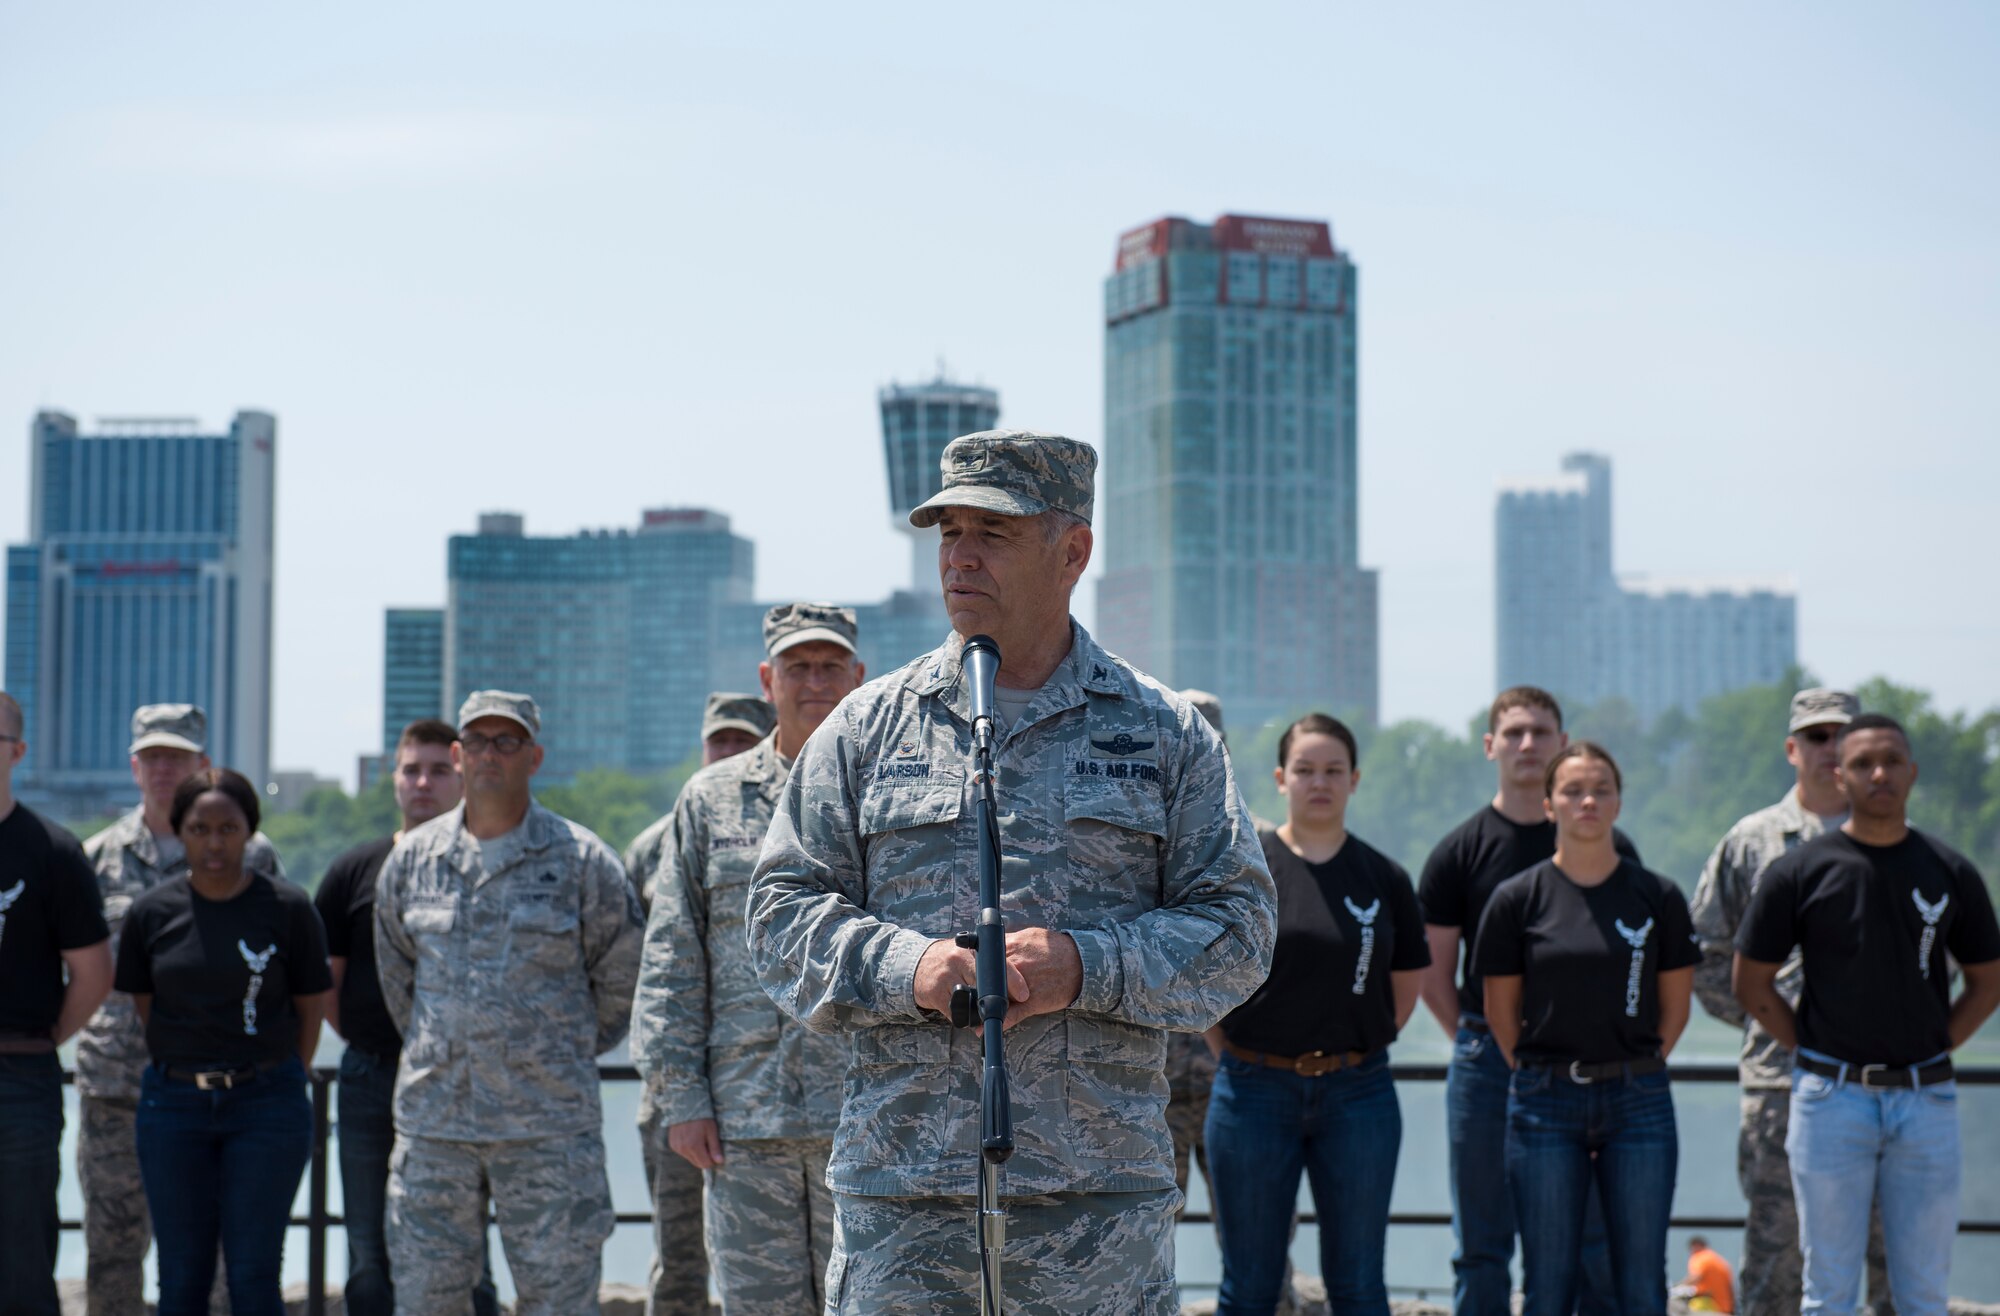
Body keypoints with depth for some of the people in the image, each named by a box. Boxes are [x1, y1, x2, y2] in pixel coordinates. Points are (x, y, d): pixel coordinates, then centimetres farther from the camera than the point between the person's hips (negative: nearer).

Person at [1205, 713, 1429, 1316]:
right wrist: (1240, 1055, -1)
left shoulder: (1384, 877, 5)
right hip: (1257, 1091, -1)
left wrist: (1357, 1049, 5)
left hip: (1356, 1092, 1)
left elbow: (1406, 984, 13)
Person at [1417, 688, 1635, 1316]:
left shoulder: (1607, 847, 4)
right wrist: (1482, 1045, 5)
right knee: (1482, 1248, 5)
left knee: (1596, 1245, 1)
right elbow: (1433, 975, 8)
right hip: (1488, 1064, 0)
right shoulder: (1460, 852, 3)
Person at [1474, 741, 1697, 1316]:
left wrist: (1634, 1070, 8)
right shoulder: (1517, 899, -1)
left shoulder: (1658, 897, 1)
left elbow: (1676, 1004, 10)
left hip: (1638, 1099, 1)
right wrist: (1543, 1076, 6)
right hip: (1545, 1102, -1)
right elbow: (1500, 1012, 6)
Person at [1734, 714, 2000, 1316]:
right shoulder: (1799, 872, -2)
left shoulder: (1950, 872, 5)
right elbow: (1751, 983, 5)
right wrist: (1813, 1053, 1)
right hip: (1831, 1100, -2)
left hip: (1926, 1101, 2)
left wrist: (1935, 1048, 6)